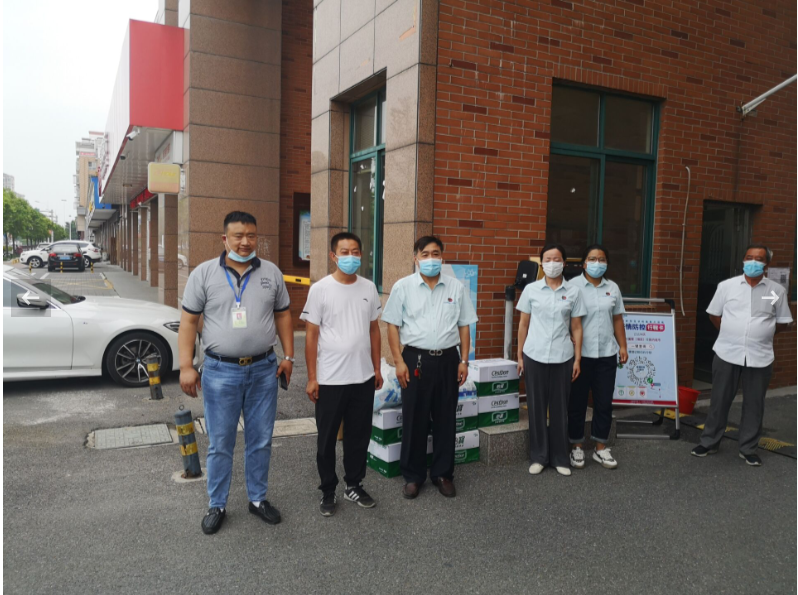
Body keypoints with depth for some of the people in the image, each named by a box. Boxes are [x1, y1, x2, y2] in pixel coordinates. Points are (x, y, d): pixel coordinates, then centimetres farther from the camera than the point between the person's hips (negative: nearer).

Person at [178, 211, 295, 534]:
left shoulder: (271, 273, 4)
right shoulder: (204, 273, -3)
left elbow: (283, 316, 10)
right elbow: (188, 322, -2)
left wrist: (288, 356, 4)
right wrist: (186, 367, -7)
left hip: (264, 370, 2)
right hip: (220, 371, -2)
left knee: (260, 441, 13)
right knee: (220, 444, 9)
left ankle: (258, 498, 31)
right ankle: (216, 505, 27)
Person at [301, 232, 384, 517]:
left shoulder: (369, 288, 4)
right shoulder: (320, 289, -8)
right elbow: (311, 335, -7)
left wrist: (377, 368, 10)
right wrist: (311, 377, -8)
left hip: (363, 378, 4)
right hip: (330, 379, -3)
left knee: (359, 435, 14)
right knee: (327, 438, 9)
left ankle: (354, 485, 32)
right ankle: (328, 491, 26)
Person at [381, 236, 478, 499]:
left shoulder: (456, 287, 5)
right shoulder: (402, 287, -1)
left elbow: (464, 326, 8)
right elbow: (393, 326, -1)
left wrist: (464, 361, 2)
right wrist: (399, 362, -7)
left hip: (447, 360, 2)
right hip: (416, 359, -2)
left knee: (445, 420, 10)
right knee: (414, 420, 6)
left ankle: (443, 474, 26)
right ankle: (412, 476, 21)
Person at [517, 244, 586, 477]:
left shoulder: (573, 292, 3)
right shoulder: (531, 289, 2)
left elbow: (576, 328, 5)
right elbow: (523, 324, 5)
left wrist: (577, 359, 1)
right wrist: (519, 356, 3)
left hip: (562, 357, 0)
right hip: (535, 356, 0)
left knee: (560, 408, 8)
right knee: (536, 407, 7)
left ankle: (560, 458, 22)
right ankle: (538, 457, 20)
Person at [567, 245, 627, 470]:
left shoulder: (613, 288, 10)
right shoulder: (573, 286, -5)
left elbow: (617, 319, 14)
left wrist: (623, 346, 9)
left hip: (607, 354, 4)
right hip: (580, 354, -4)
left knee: (604, 402, 9)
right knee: (577, 402, 6)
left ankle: (600, 448, 22)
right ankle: (577, 447, 19)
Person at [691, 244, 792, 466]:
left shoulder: (777, 291, 1)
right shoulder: (727, 285, 0)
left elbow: (783, 322, 9)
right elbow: (714, 314, 9)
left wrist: (761, 333, 0)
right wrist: (731, 333, 4)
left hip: (760, 357, 1)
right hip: (727, 353, 0)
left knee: (754, 404, 9)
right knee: (719, 400, 9)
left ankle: (748, 449, 23)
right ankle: (709, 442, 21)